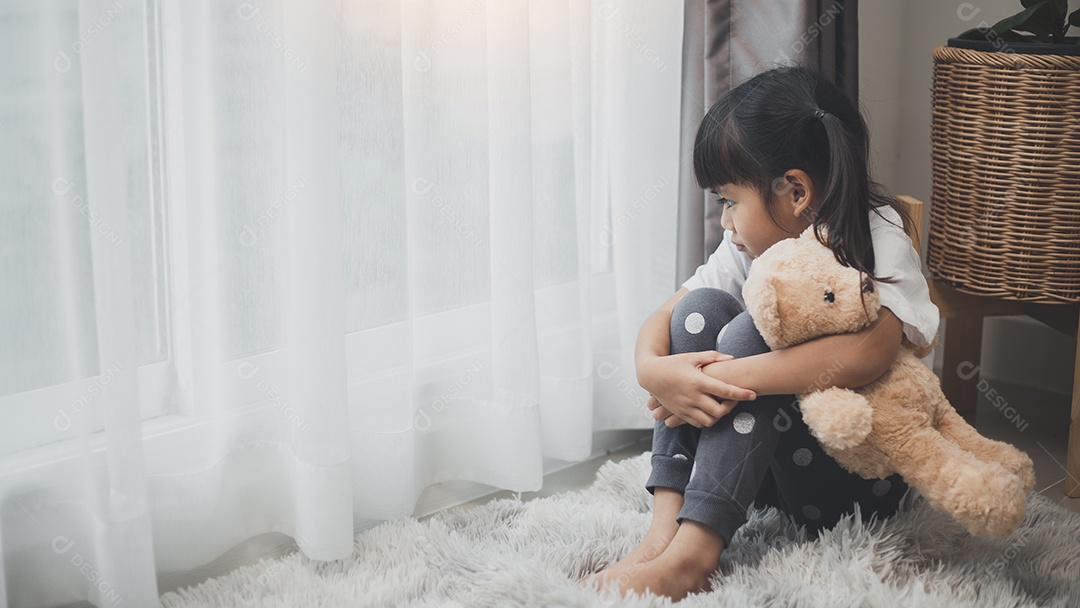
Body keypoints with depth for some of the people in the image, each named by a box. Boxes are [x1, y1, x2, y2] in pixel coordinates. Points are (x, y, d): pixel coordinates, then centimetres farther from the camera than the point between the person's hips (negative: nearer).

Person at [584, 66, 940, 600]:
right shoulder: (753, 244, 2)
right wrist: (654, 370, -26)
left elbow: (866, 353, -36)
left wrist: (725, 377, -35)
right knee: (703, 307, -14)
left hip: (859, 478, -6)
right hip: (765, 460, 6)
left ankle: (690, 554, -33)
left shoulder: (876, 237, -16)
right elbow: (660, 321, -1)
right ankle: (666, 526, -24)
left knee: (750, 333, -27)